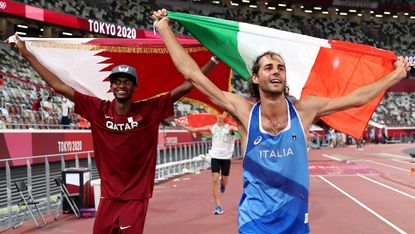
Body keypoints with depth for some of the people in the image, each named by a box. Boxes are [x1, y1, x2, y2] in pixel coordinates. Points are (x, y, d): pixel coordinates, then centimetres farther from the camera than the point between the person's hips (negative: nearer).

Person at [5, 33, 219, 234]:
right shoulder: (99, 109, -3)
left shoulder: (149, 110, -7)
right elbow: (58, 86, 0)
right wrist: (26, 54, 1)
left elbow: (186, 86, -7)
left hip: (136, 197, -2)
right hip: (109, 197, 2)